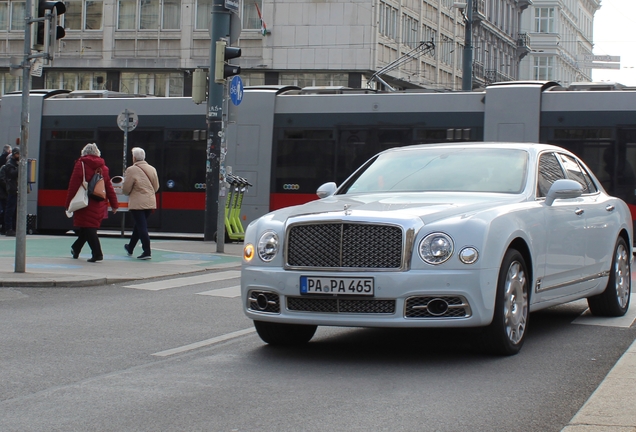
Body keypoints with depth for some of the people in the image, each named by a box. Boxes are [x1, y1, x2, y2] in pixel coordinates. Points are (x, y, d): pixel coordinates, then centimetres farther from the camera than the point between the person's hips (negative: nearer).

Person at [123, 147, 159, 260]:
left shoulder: (131, 170, -10)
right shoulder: (152, 169, 9)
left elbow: (126, 189, -8)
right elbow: (156, 187, 13)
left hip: (137, 203, -7)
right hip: (150, 202, 7)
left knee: (141, 227, -6)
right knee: (139, 226, 19)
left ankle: (147, 251, -12)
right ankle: (130, 248, 35)